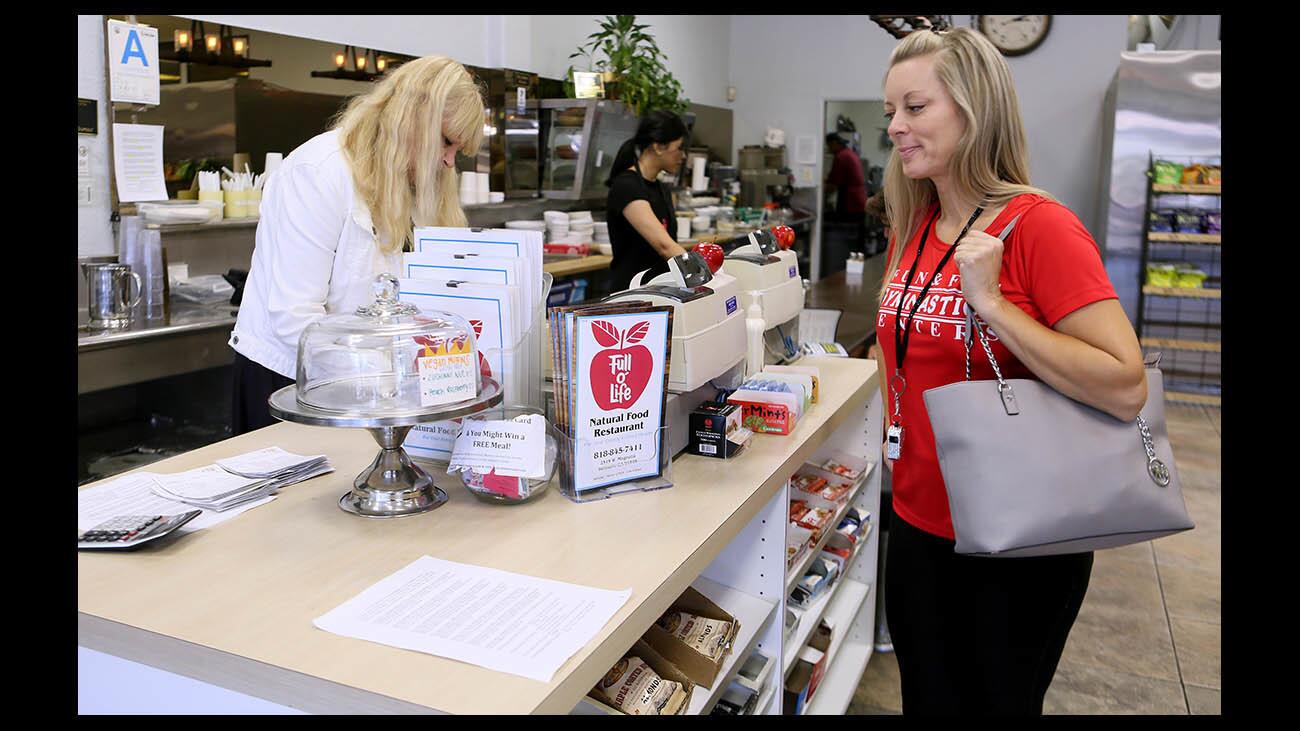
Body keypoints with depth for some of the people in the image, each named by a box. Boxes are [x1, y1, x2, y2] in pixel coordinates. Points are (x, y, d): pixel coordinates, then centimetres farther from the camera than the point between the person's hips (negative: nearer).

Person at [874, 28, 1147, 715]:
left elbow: (1126, 390, -24)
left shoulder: (1039, 226, -17)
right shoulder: (912, 226, 4)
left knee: (998, 700, 14)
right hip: (920, 523, 6)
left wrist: (991, 302, -26)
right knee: (927, 697, 20)